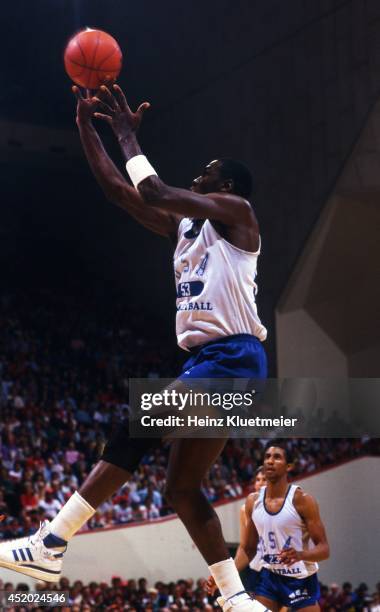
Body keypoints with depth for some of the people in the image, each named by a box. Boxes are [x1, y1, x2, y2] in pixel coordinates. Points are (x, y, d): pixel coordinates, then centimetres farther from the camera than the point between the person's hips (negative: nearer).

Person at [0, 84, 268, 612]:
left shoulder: (237, 213, -1)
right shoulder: (183, 225, 22)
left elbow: (153, 192, -12)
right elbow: (117, 190, 20)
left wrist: (128, 134, 0)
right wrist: (86, 124, 15)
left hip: (233, 359, -10)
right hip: (206, 363, 10)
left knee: (136, 425, -23)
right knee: (183, 489, 8)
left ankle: (49, 546, -26)